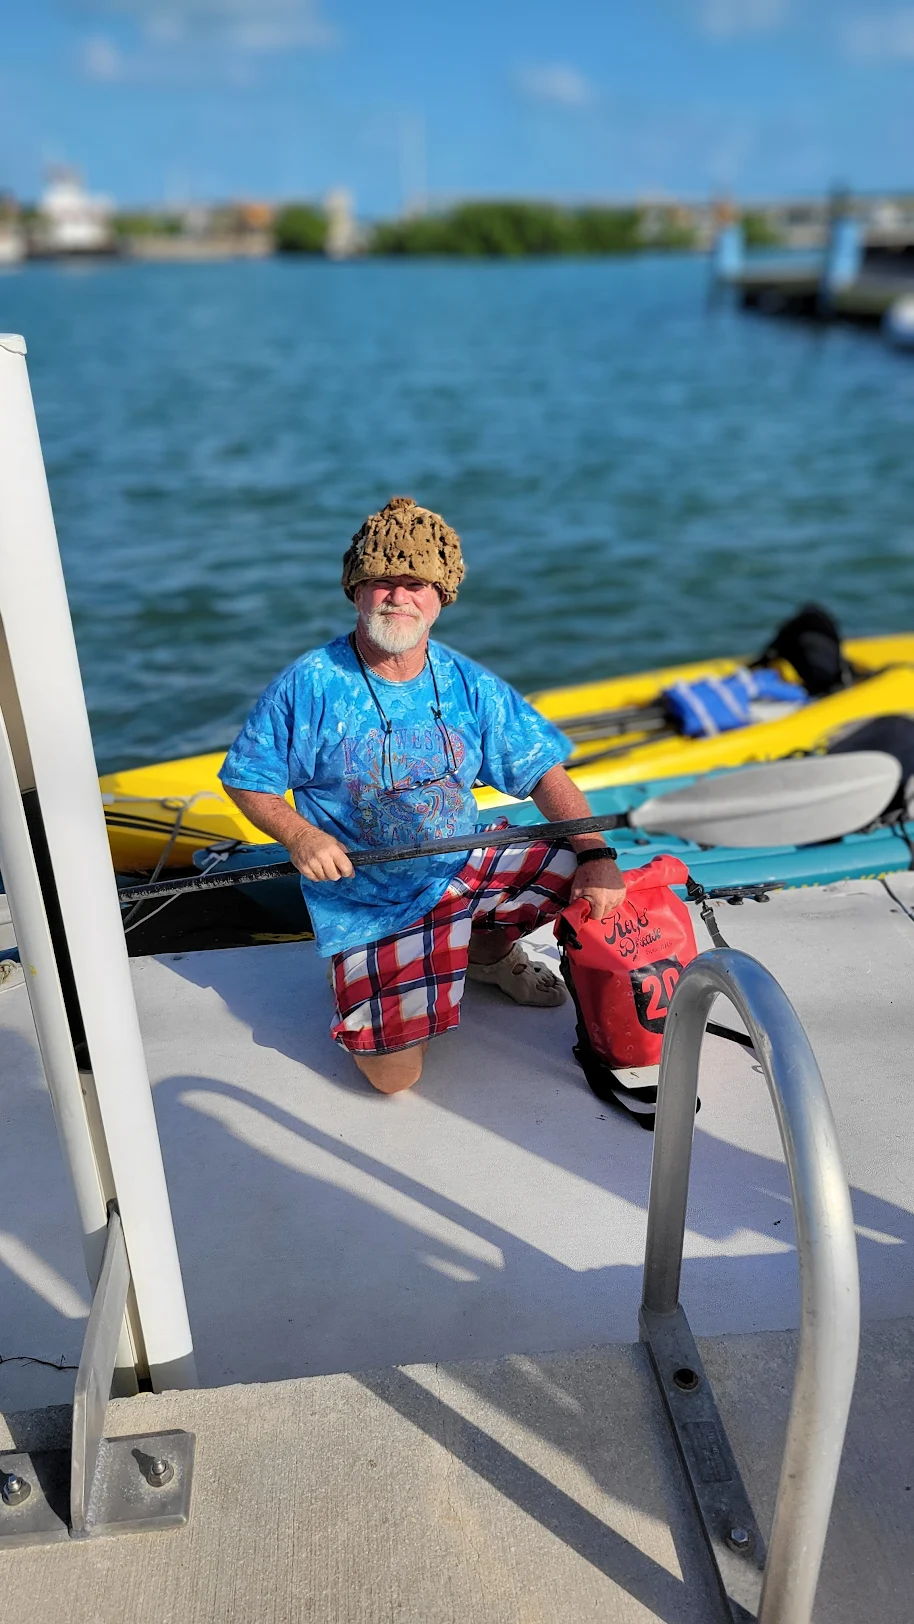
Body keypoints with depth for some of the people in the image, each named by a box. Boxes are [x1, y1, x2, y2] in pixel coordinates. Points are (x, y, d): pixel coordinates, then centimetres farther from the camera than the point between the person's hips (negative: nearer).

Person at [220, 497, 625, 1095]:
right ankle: (358, 974, 20)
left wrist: (596, 855, -21)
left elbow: (544, 772, -5)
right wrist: (301, 836, -23)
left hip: (465, 868, 4)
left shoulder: (468, 685, -5)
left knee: (580, 871, -13)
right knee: (395, 1075, -13)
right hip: (368, 902, -4)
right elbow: (246, 778, -5)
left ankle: (486, 948, 15)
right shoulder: (310, 685, -14)